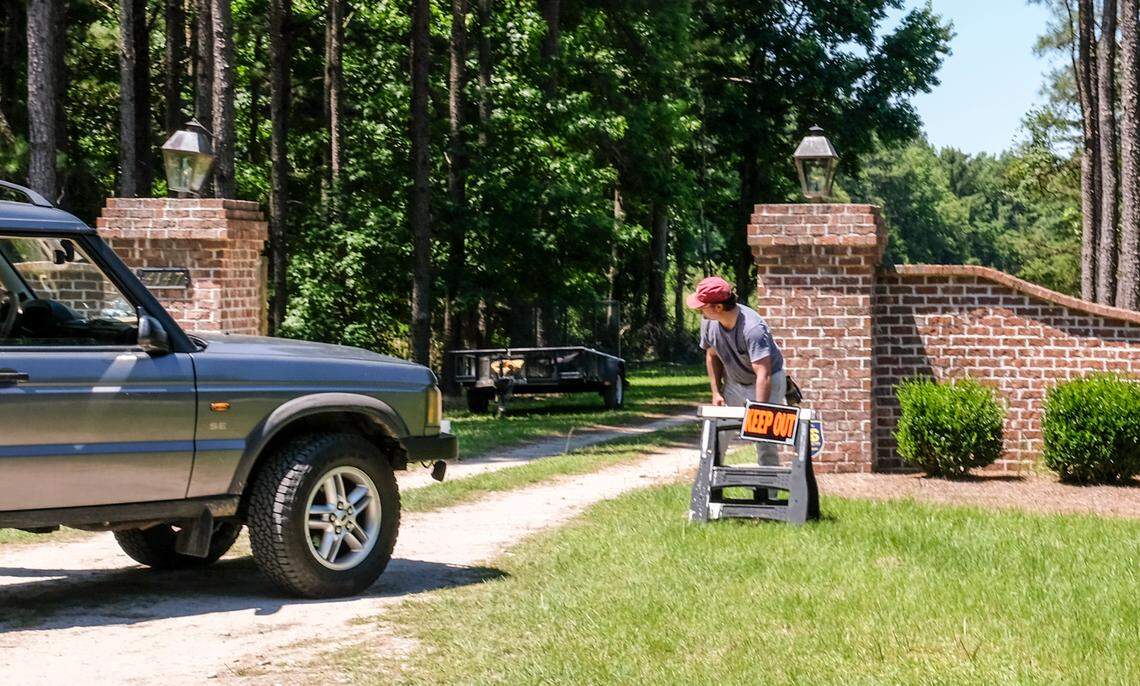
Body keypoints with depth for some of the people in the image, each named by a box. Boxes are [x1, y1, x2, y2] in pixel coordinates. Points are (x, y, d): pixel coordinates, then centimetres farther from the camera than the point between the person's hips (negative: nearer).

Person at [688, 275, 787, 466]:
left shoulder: (752, 328, -36)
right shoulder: (708, 321, -15)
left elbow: (763, 374, -39)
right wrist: (716, 392, -2)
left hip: (767, 383, -6)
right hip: (733, 382, 6)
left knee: (764, 441, -12)